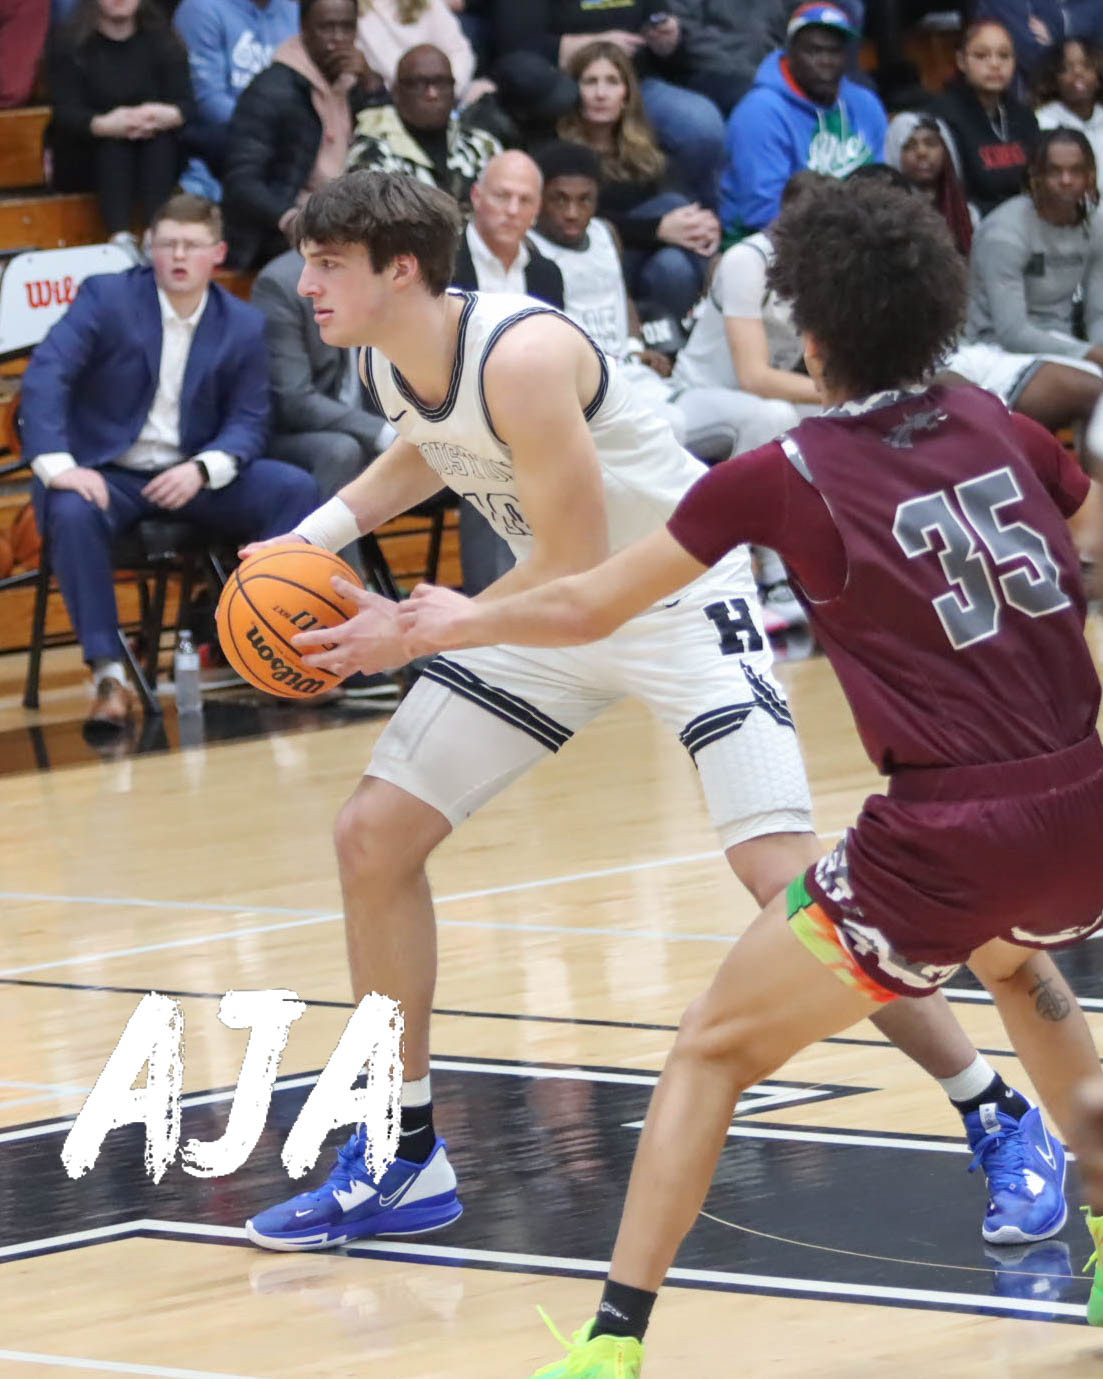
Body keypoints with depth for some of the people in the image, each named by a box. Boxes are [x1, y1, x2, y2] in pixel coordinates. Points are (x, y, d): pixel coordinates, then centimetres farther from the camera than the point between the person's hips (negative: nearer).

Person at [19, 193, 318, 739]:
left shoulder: (243, 325, 4)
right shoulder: (106, 297, -4)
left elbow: (248, 422, 2)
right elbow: (45, 376, -15)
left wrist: (202, 469, -21)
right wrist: (57, 465, -30)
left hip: (191, 477, 3)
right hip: (105, 473, -3)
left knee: (294, 488, -19)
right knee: (73, 515, -37)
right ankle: (109, 677, -32)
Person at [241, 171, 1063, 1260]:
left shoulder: (522, 355, -31)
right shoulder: (385, 362, -6)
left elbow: (577, 566, -28)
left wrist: (417, 633, -22)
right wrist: (320, 529, 4)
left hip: (678, 596, -8)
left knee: (785, 876, -18)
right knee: (373, 834, 1)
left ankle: (1000, 1125, -3)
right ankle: (403, 1161, 12)